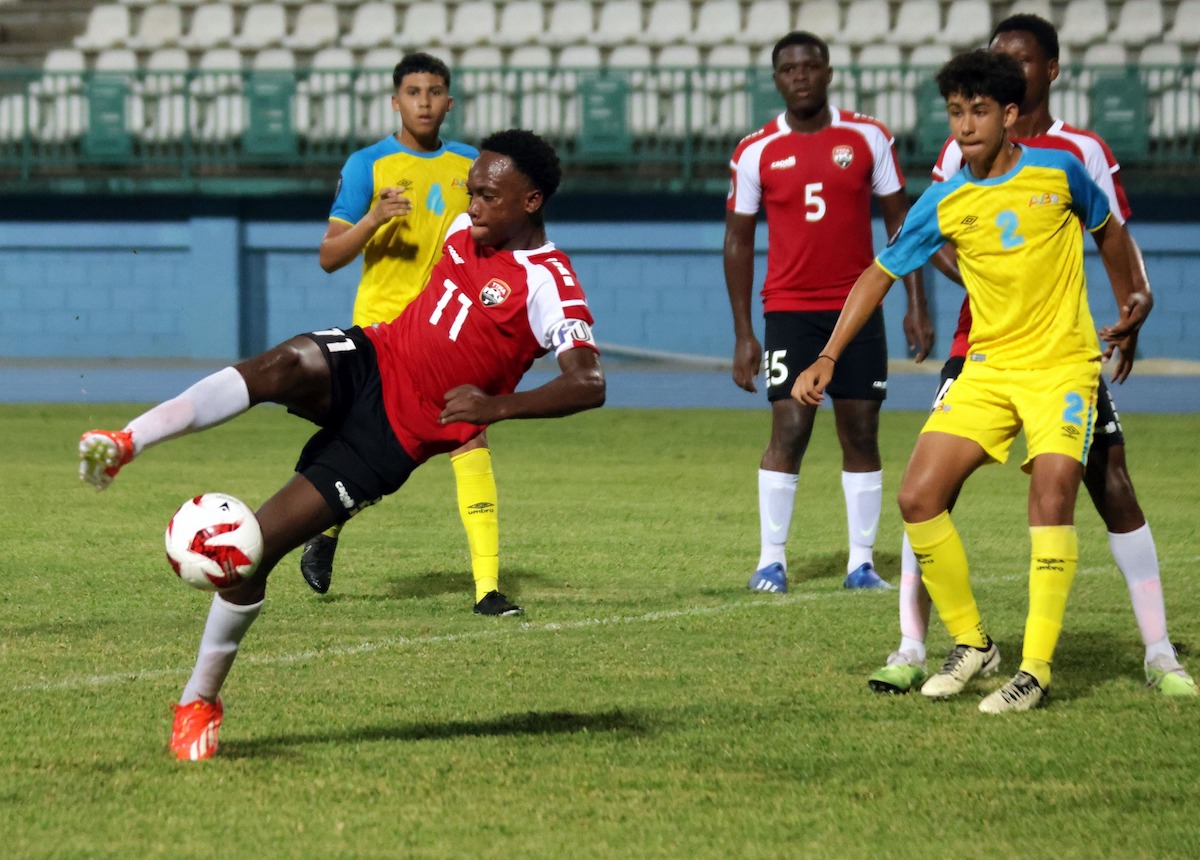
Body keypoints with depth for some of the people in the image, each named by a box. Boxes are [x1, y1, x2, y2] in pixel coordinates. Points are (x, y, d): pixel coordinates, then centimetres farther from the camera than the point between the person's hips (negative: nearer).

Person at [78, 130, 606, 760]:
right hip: (366, 361, 5)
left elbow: (588, 384, -29)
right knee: (282, 367, -34)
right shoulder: (467, 229, 8)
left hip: (393, 437, -5)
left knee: (254, 547, -13)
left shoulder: (548, 285, -15)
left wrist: (499, 405, -39)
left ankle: (200, 701, 6)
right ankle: (124, 444, -43)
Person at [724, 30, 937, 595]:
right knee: (789, 430, -10)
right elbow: (738, 241, 4)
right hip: (790, 310, -2)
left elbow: (899, 221, 7)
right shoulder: (755, 152, 0)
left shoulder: (868, 139, 2)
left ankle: (861, 563, 8)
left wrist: (916, 306, 1)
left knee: (861, 433, 3)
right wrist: (743, 334, 0)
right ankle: (770, 561, -4)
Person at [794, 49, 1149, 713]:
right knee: (918, 497, -9)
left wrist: (1129, 307, 20)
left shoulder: (1058, 172, -3)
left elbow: (1108, 231, 16)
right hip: (989, 366, 3)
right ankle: (971, 643, 8)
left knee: (1051, 498, -22)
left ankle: (1035, 670, -16)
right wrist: (827, 358, 1)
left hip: (1063, 364, -3)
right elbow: (881, 273, 9)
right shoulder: (944, 203, 0)